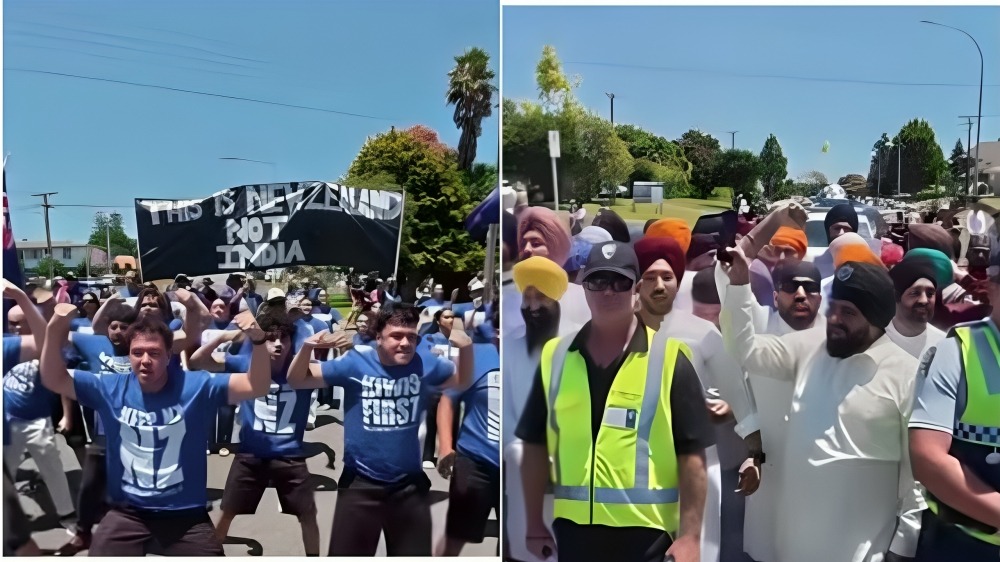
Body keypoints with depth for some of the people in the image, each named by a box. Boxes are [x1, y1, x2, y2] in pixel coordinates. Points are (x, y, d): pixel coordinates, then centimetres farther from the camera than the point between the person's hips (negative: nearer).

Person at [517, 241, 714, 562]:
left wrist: (689, 535, -12)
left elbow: (692, 456, -8)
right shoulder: (555, 357, 3)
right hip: (574, 529, 4)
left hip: (646, 532, -3)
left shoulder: (668, 359, -7)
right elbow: (536, 446, 8)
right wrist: (534, 524, 8)